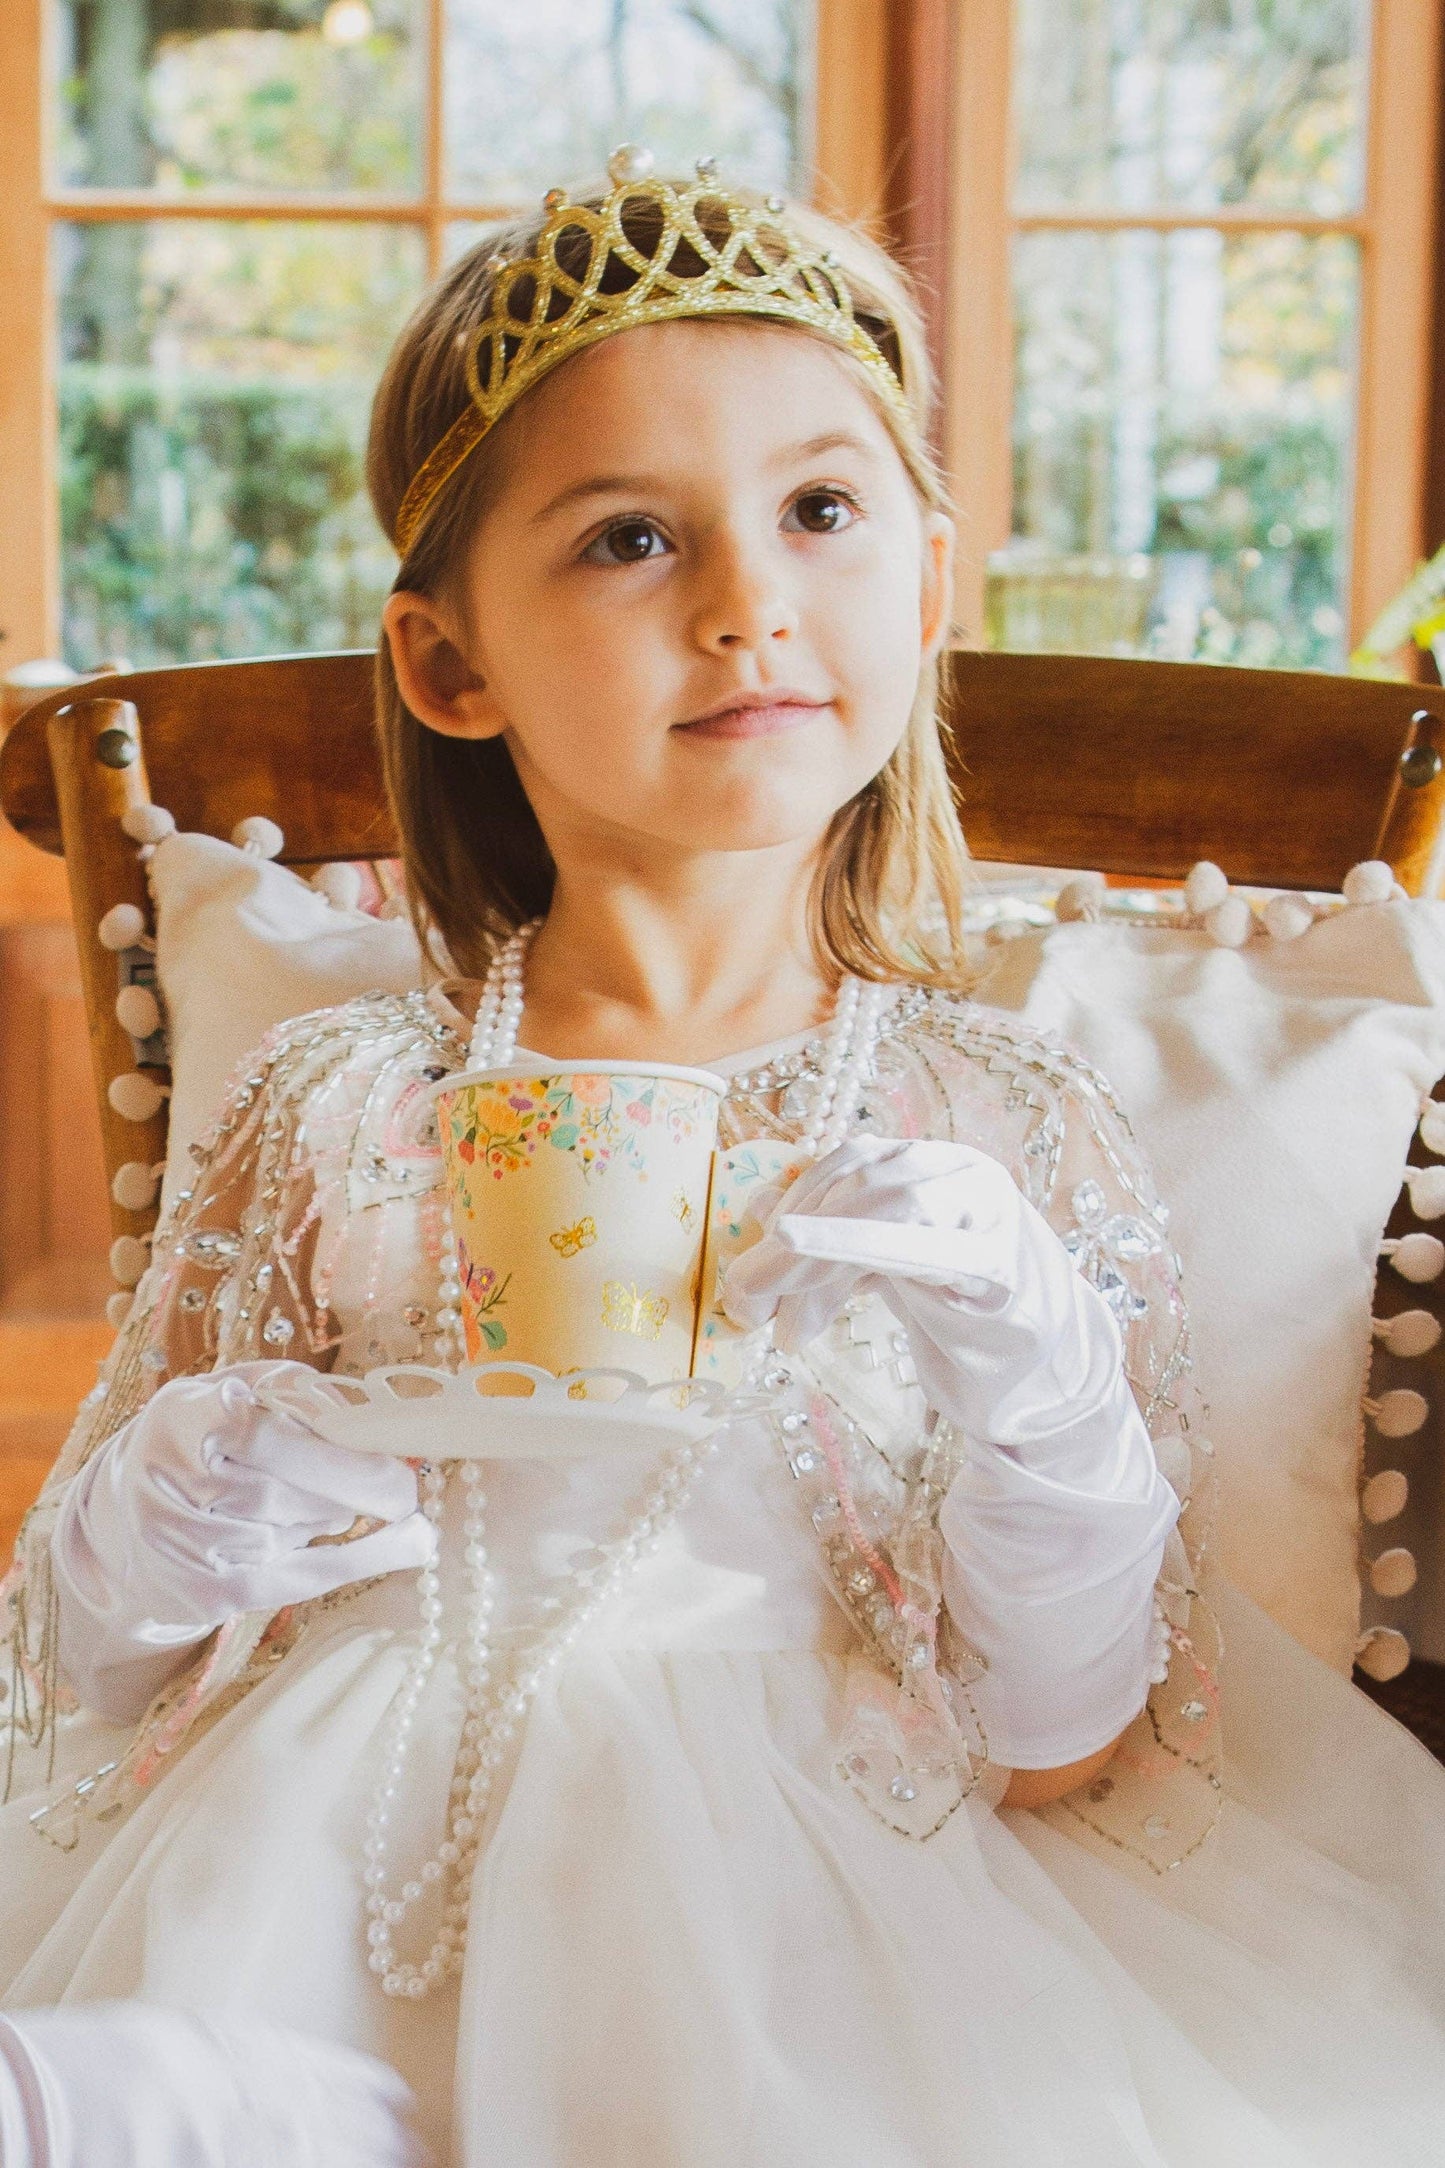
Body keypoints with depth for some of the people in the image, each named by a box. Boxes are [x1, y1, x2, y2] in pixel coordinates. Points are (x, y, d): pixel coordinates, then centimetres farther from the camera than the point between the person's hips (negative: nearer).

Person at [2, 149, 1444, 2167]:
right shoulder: (332, 1115, 4)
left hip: (814, 1932, -1)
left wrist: (1043, 1397, -15)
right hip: (342, 1917, 1)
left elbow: (1065, 1766, 2)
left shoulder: (1020, 1138, 2)